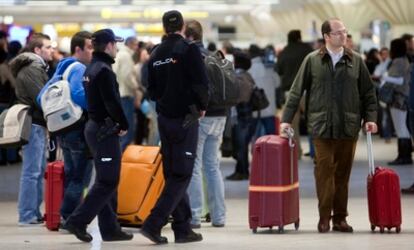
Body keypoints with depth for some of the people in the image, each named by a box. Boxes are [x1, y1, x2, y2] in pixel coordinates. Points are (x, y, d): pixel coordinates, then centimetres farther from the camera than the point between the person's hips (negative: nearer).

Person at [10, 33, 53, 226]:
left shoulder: (37, 68, 20)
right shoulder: (31, 70, -13)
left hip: (37, 125, 10)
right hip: (34, 125, -10)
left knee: (39, 170, 12)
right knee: (31, 172, -8)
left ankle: (34, 212, 17)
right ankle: (27, 215, -6)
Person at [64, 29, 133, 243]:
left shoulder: (91, 68, 14)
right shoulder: (104, 71, -16)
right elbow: (112, 103, -21)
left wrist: (117, 124, 10)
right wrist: (123, 125, -7)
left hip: (94, 127, 10)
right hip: (106, 130, -10)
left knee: (107, 180, 12)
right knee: (107, 182, -8)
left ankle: (110, 228, 14)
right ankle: (78, 221, -10)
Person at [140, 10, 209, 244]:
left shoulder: (156, 54, 8)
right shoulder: (189, 49, -10)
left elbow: (152, 91, 10)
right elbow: (202, 84, -15)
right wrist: (202, 106, 1)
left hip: (164, 118, 6)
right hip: (186, 119, -6)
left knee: (173, 174, 12)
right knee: (181, 175, -4)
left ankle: (183, 229, 14)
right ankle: (153, 223, -14)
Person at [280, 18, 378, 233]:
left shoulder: (355, 60, 7)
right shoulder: (312, 60, 3)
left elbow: (368, 92, 12)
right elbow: (296, 91, 5)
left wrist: (370, 117, 3)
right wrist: (287, 119, 2)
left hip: (348, 127, 2)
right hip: (322, 127, -2)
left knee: (343, 173, 5)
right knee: (324, 171, -5)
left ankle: (340, 218, 12)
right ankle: (324, 217, 2)